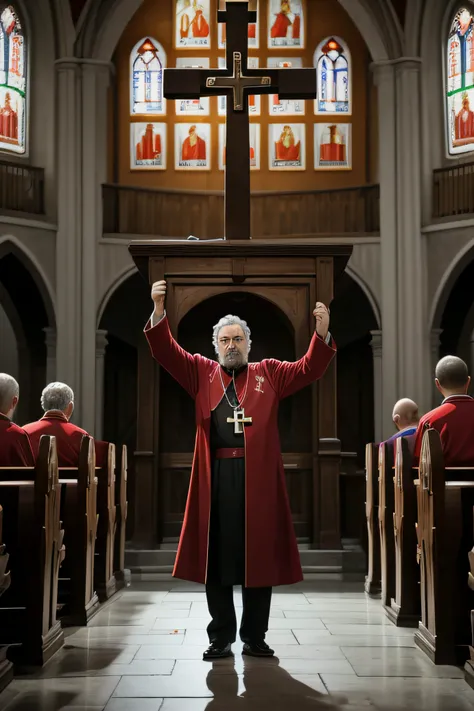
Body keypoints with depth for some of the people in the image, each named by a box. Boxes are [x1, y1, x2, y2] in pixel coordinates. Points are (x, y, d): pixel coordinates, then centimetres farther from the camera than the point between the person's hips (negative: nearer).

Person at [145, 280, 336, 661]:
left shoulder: (269, 374, 14)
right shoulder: (202, 373, 13)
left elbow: (309, 369, 5)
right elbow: (167, 352, 3)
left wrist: (322, 333, -12)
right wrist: (159, 311, -13)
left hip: (258, 477, 0)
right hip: (216, 478, 0)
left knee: (259, 555, 4)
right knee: (217, 557, 4)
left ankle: (255, 637, 16)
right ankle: (221, 638, 14)